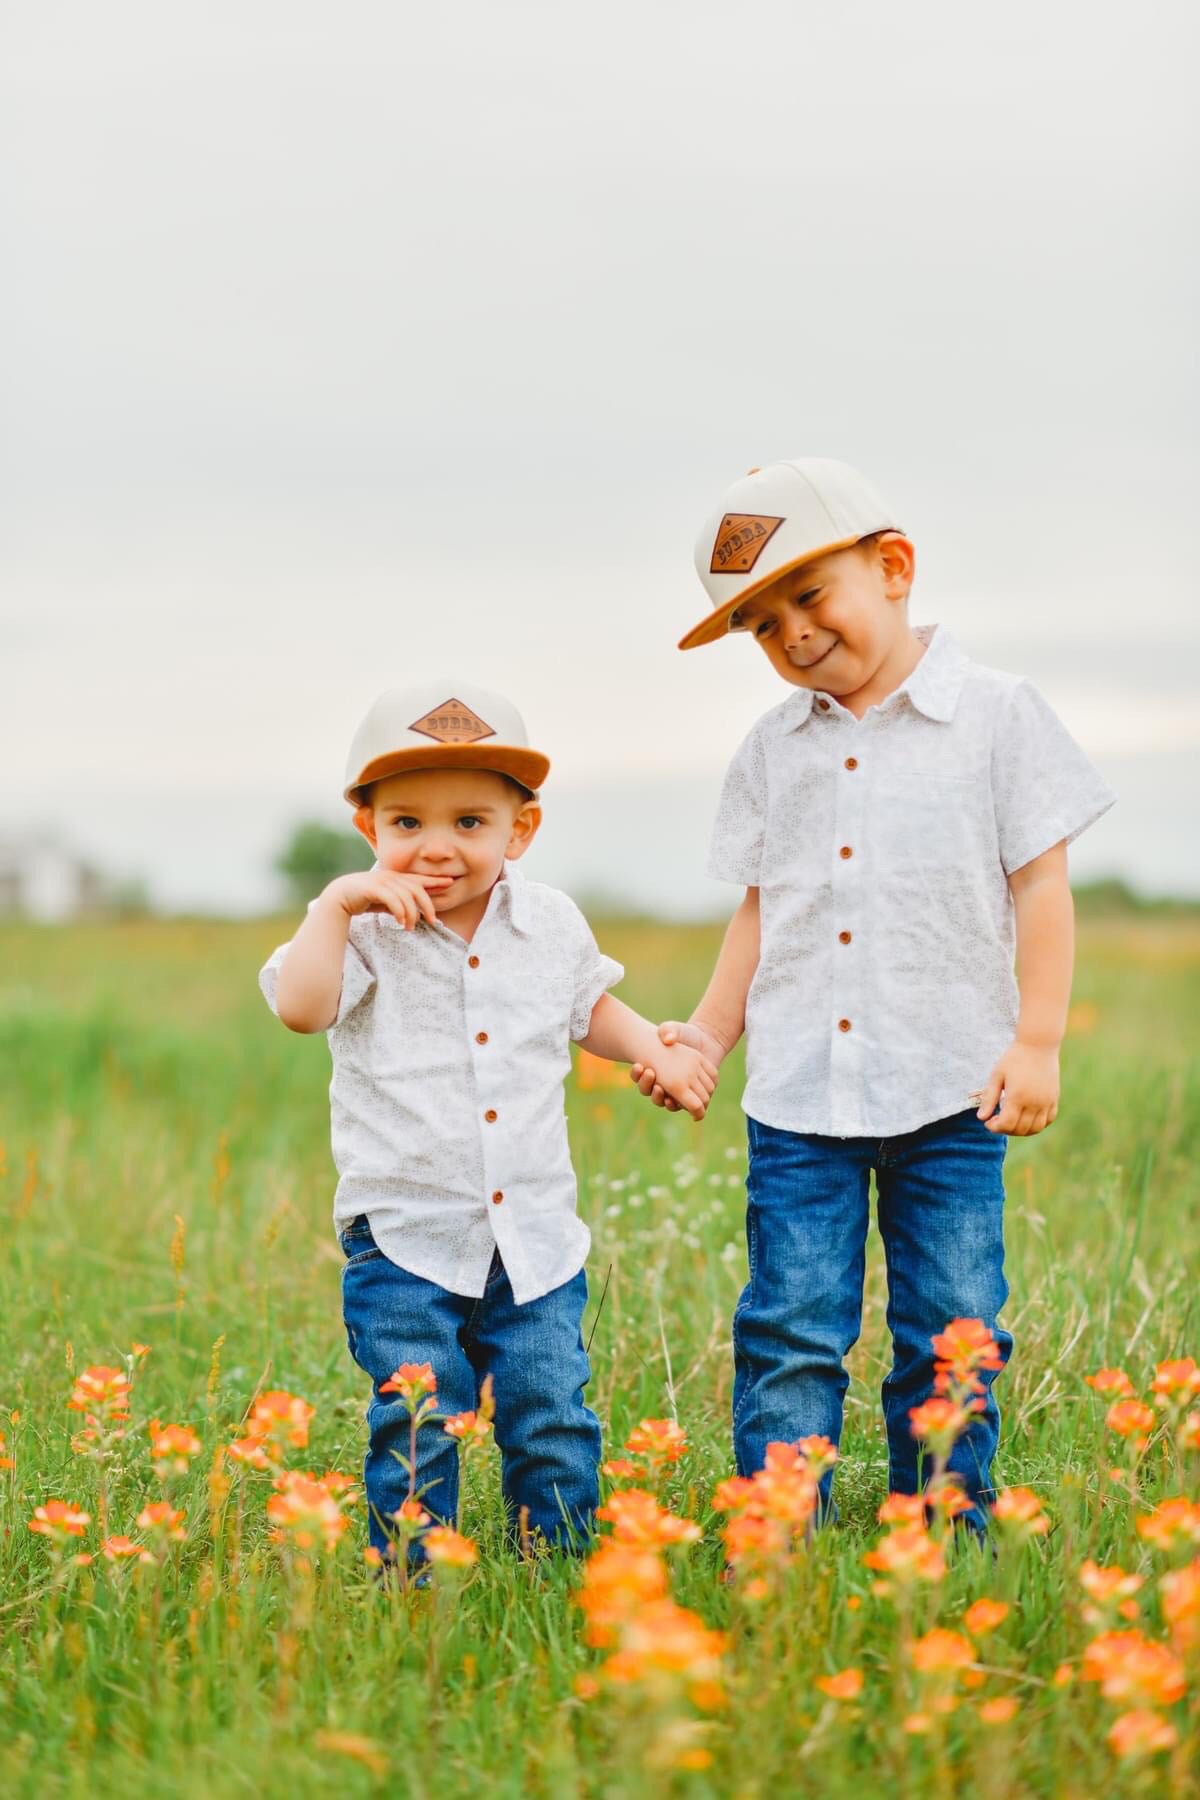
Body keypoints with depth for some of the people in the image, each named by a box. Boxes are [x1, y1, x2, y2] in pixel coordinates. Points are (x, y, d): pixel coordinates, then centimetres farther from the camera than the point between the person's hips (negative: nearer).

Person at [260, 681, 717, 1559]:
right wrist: (338, 903, -26)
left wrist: (658, 1052, 11)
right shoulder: (366, 931, -7)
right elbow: (300, 1006, -24)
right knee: (416, 1428, -2)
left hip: (535, 1236, 3)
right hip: (405, 1239, -3)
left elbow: (590, 1004, 24)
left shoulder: (550, 923, 5)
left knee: (553, 1417, 6)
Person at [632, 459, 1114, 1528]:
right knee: (790, 1330, -2)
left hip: (950, 1090, -2)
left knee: (950, 1331, 2)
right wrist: (709, 1032, 5)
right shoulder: (774, 749, 11)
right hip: (799, 1091, 3)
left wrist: (1038, 1042, -6)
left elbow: (1041, 888, 0)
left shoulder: (994, 715, 0)